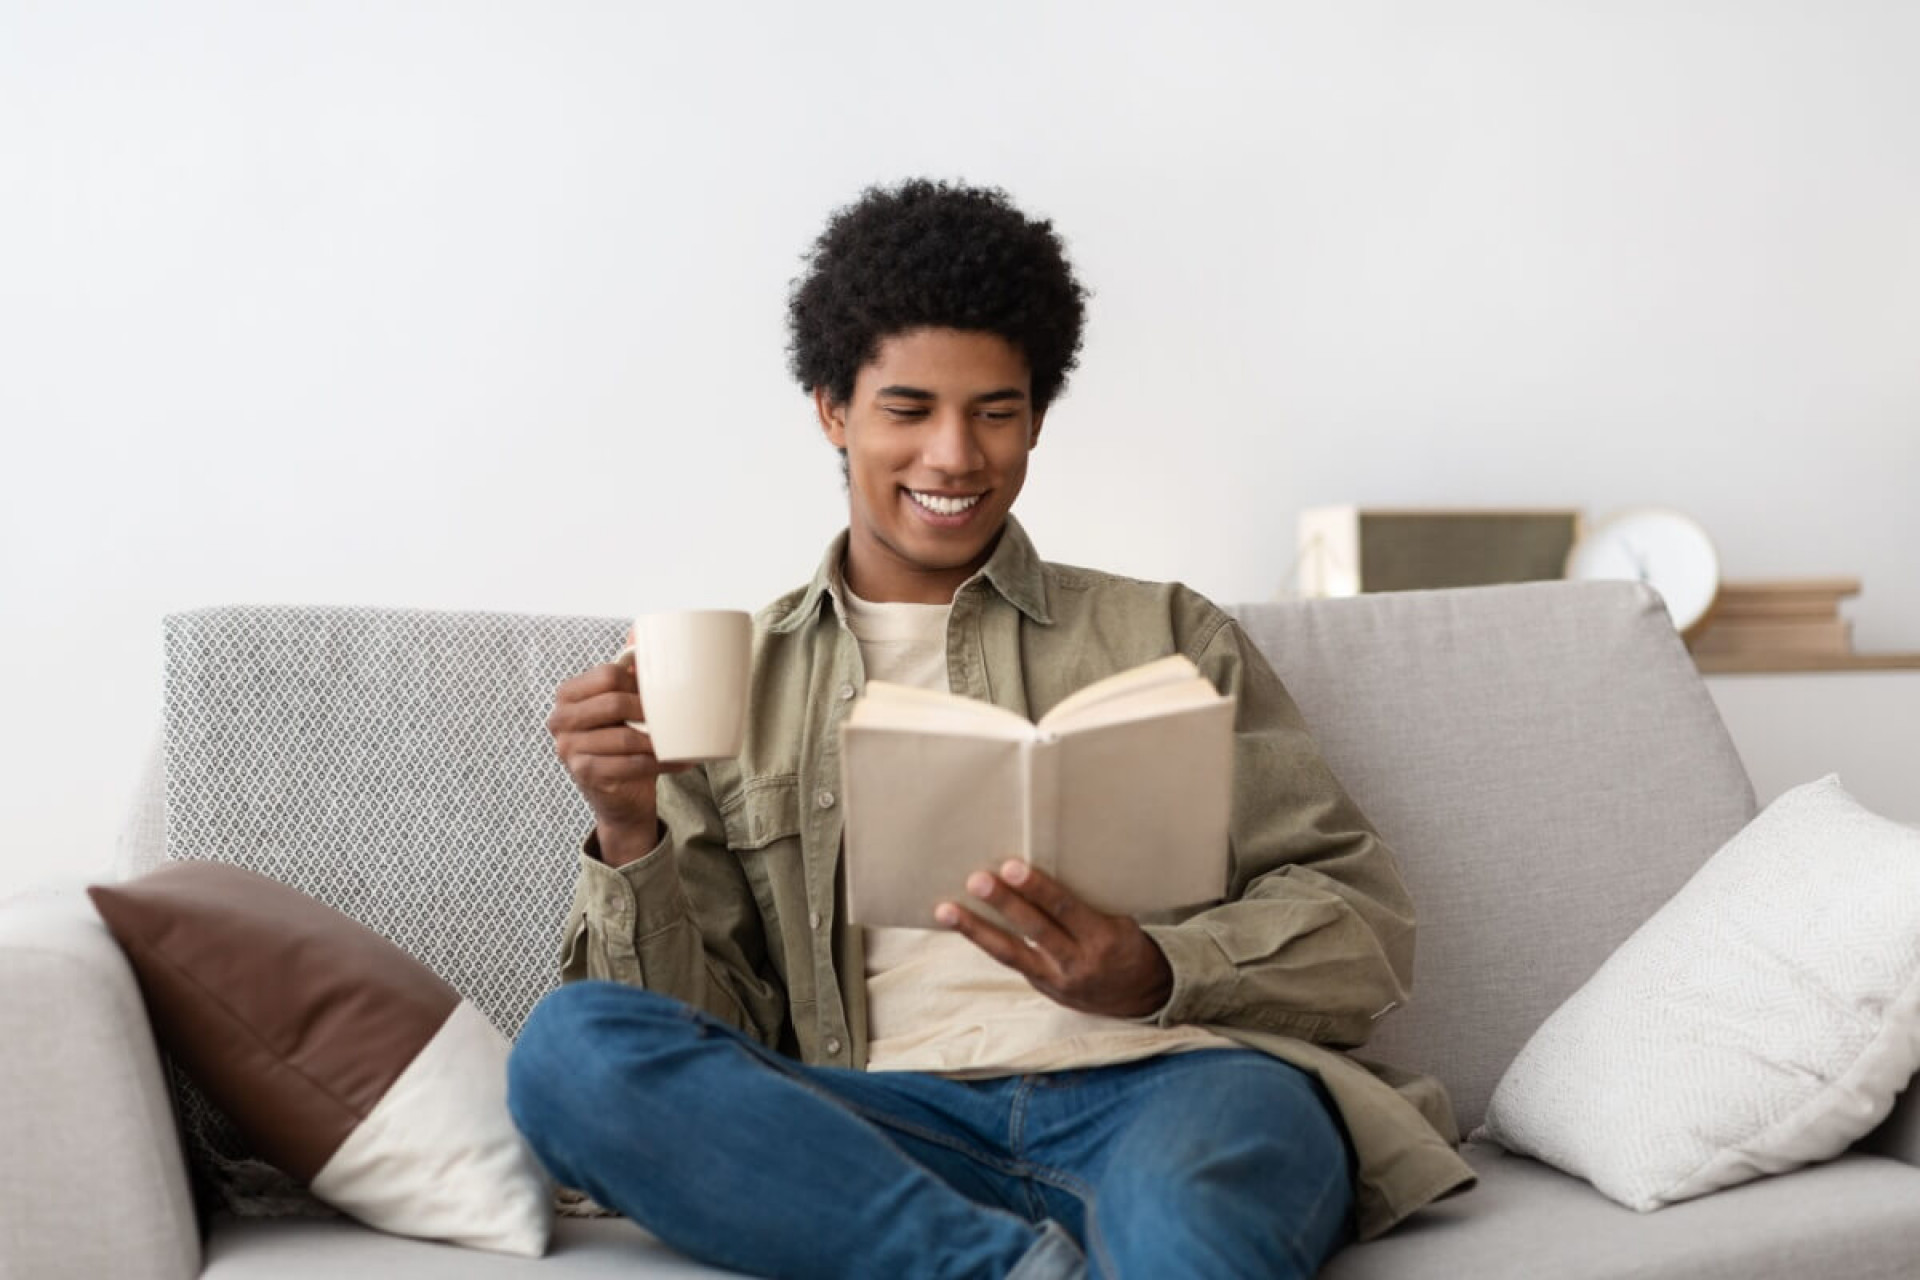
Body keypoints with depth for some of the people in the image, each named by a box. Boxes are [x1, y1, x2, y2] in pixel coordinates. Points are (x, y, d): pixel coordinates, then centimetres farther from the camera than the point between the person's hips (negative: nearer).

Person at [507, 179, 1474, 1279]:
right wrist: (632, 837, -7)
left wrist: (1155, 975, -11)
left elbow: (1364, 932, 9)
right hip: (879, 1126, 6)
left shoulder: (1164, 637, 18)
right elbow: (699, 1034, 13)